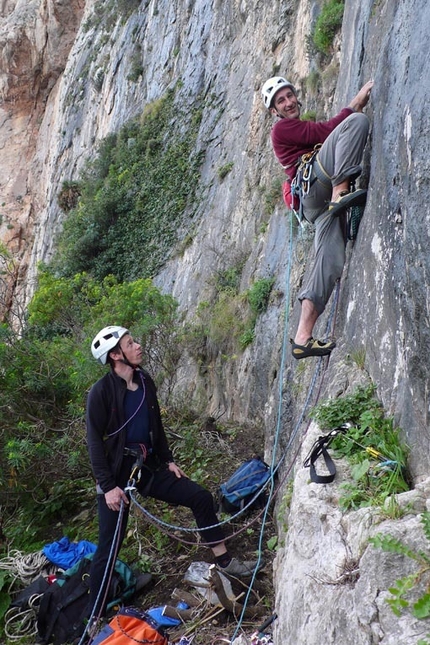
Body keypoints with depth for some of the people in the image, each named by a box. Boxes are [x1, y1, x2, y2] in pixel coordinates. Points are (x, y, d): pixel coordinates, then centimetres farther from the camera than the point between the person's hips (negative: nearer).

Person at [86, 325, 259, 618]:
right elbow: (95, 441, -16)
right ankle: (95, 615, 17)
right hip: (117, 473, -6)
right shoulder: (101, 392, -15)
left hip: (149, 466, 6)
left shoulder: (145, 382, 4)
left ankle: (225, 562, 17)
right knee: (109, 546, -1)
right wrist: (108, 486, -20)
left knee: (202, 497, 2)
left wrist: (168, 460, 12)